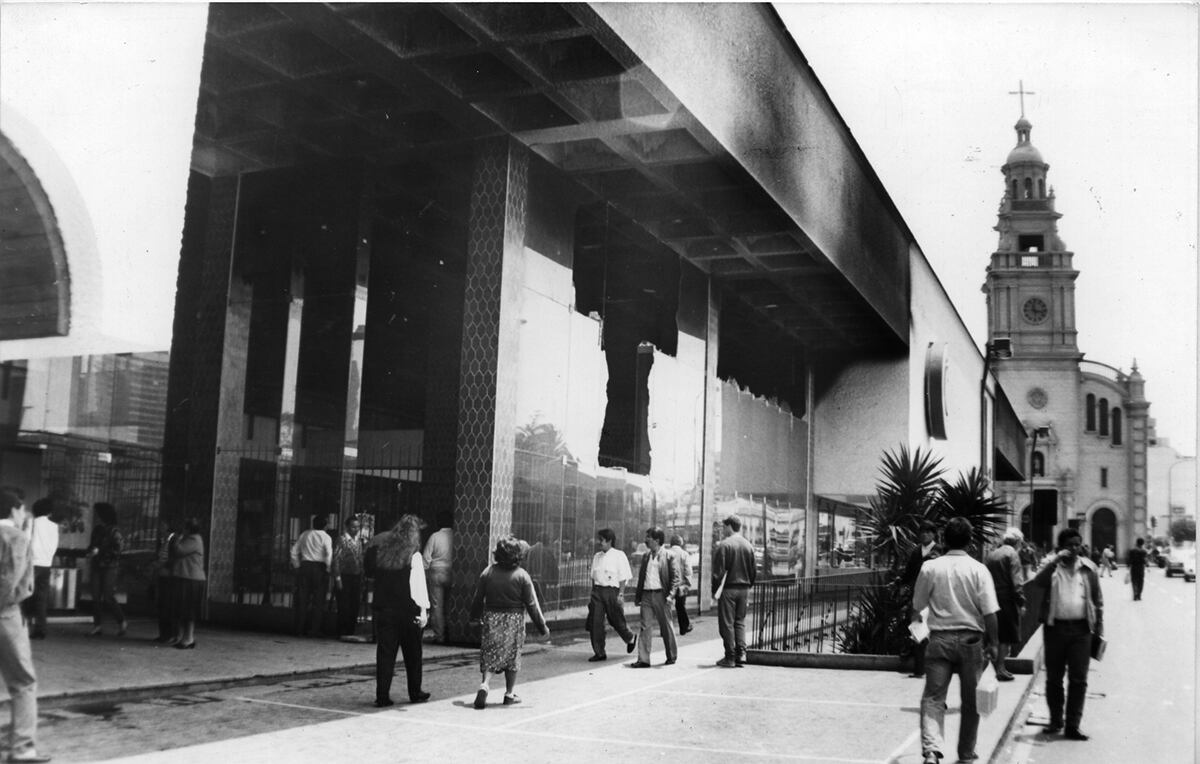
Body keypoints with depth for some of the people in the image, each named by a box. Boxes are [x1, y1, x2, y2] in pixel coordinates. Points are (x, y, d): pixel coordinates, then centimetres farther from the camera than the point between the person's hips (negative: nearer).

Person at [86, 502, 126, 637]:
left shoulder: (114, 531, -9)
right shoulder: (96, 529, 9)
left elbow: (117, 549, -15)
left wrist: (99, 551, -16)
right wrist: (90, 552, 1)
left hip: (110, 567, -6)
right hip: (97, 567, 6)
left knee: (108, 597, -7)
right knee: (96, 596, 2)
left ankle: (121, 622, 10)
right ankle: (98, 625, 10)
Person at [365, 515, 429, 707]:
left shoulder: (381, 550, 1)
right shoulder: (414, 555, -11)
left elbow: (371, 572, 4)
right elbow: (419, 585, -14)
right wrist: (424, 609, -14)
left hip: (383, 608, 3)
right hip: (408, 610, -3)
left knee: (385, 652, 6)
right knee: (412, 653, 12)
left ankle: (382, 695, 3)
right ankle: (415, 693, 23)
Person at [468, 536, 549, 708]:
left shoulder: (488, 572, -3)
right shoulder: (521, 575, -10)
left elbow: (478, 598, 4)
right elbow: (531, 604, -9)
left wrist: (475, 616, 22)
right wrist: (542, 626, -1)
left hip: (492, 618, 1)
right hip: (514, 620, -1)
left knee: (489, 655, 7)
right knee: (512, 655, 13)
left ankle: (484, 684, -17)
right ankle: (510, 694, 19)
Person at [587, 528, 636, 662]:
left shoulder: (619, 556, -6)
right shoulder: (597, 557, 11)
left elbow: (623, 577, -7)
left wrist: (621, 594, -14)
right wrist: (591, 595, 13)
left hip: (612, 590, -5)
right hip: (597, 590, 5)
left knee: (616, 620, 6)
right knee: (596, 622, -3)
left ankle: (631, 638, 36)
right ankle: (599, 652, 5)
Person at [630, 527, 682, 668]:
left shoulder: (670, 557, -4)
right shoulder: (645, 556, 14)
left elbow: (675, 577, -7)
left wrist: (670, 594, -17)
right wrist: (637, 595, 13)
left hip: (660, 595, -5)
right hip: (646, 595, 5)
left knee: (666, 627, 7)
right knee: (645, 627, 0)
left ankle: (672, 656, 22)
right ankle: (643, 659, 1)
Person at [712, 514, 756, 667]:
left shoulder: (724, 545, -11)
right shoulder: (748, 546, 7)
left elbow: (718, 571, -13)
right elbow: (754, 571, 10)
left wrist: (715, 590, -5)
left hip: (728, 588, -5)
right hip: (744, 588, 6)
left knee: (727, 623, 1)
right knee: (740, 621, 14)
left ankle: (730, 657, 3)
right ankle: (741, 654, 6)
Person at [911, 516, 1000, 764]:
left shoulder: (929, 567, -3)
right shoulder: (978, 569, -6)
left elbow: (917, 607, 7)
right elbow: (989, 612, -8)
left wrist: (916, 621, 28)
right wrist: (992, 643, 3)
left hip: (939, 639, 0)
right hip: (971, 639, 0)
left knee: (933, 698, 0)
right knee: (970, 700, 15)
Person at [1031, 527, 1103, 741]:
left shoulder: (1088, 568, 7)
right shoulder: (1052, 567, 3)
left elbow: (1098, 600, 10)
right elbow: (1038, 581, -19)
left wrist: (1099, 629, 6)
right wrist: (1056, 560, -21)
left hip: (1081, 629, 1)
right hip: (1055, 627, 0)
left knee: (1078, 679, -1)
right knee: (1054, 678, 9)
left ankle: (1073, 725, 5)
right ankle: (1055, 720, 23)